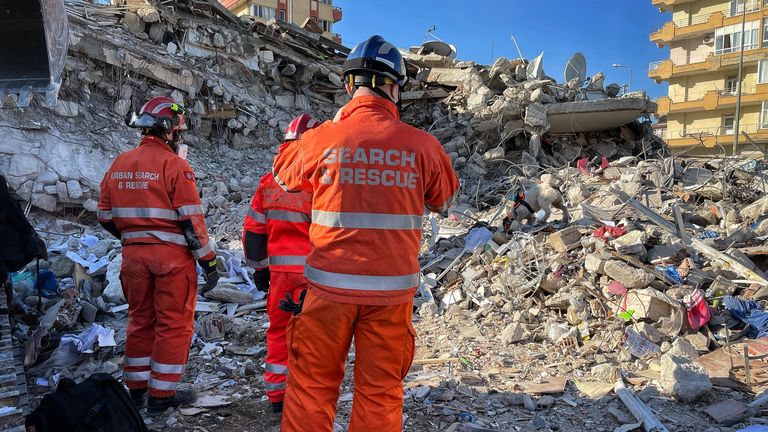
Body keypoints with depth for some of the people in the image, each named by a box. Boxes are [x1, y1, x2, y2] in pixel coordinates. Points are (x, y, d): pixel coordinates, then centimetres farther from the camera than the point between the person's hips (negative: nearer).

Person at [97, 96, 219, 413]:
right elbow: (191, 219, -16)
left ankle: (136, 388, 28)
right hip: (171, 255, -6)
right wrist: (208, 261, -11)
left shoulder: (119, 164, 7)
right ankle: (161, 394, 11)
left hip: (133, 255, 7)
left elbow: (106, 217, 11)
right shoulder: (174, 165, -13)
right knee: (174, 324, 5)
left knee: (140, 320, 18)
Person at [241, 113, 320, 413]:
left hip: (279, 270, 5)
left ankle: (277, 395, 25)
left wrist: (259, 268, 18)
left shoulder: (268, 182, 4)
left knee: (278, 330, 16)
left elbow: (253, 229, 8)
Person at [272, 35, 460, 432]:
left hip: (330, 286, 0)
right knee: (380, 392, 13)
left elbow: (283, 173, 16)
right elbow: (444, 200, 13)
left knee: (311, 386, 15)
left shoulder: (322, 139, -6)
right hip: (391, 289, 1)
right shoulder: (422, 145, -5)